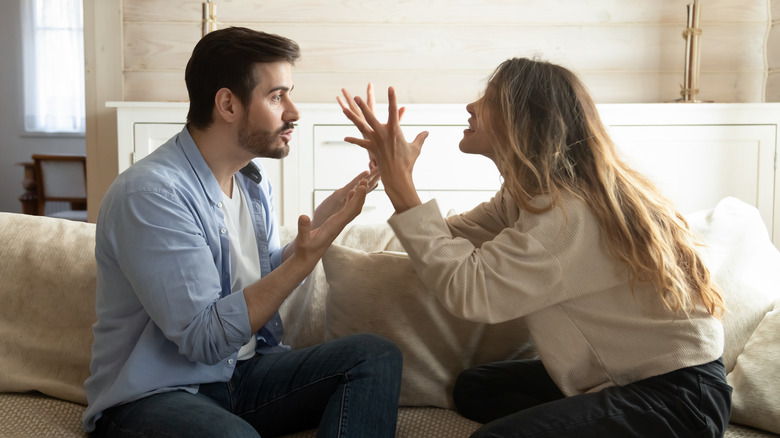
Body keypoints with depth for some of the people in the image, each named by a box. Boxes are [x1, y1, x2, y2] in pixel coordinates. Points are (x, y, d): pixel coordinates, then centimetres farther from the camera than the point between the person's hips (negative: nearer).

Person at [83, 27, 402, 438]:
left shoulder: (252, 179, 9)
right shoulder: (149, 193, -20)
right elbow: (204, 338, -22)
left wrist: (319, 224, -2)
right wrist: (305, 256, -25)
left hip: (242, 373, 9)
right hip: (152, 397, -8)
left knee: (376, 355, -12)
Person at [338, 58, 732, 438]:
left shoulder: (572, 212, -26)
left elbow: (467, 290, -31)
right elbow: (451, 238, 4)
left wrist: (400, 186, -25)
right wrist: (393, 172, -2)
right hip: (619, 374, 9)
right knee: (474, 388, 9)